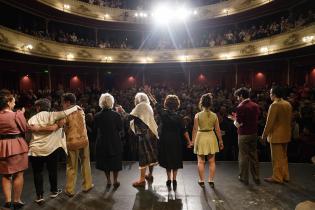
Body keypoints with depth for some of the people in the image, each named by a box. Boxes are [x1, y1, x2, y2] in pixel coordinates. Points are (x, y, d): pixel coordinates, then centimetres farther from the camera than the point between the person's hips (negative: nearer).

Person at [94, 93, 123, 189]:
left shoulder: (97, 116, -11)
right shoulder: (116, 115, -15)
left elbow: (95, 131, -1)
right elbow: (120, 129, -6)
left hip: (102, 143, 1)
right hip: (115, 142, -1)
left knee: (105, 162, 17)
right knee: (115, 162, 15)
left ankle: (108, 181, 26)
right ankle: (115, 181, 24)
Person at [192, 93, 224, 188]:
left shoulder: (198, 115, -10)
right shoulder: (214, 115, -3)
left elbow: (195, 129, -10)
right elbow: (218, 130, 0)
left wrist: (193, 140, -3)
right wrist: (220, 141, 10)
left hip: (201, 137, -2)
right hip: (211, 138, 2)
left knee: (201, 161, 10)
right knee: (212, 161, 13)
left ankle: (202, 181, 19)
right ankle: (211, 181, 20)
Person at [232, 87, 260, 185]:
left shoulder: (240, 107, -18)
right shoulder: (256, 106, 2)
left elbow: (238, 125, -18)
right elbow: (255, 119, 12)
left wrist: (235, 119, 2)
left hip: (244, 135, -6)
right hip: (254, 133, 6)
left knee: (243, 156, 7)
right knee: (254, 156, 16)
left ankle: (244, 178, 19)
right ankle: (256, 178, 26)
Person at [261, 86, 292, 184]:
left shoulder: (274, 105, -19)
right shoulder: (288, 104, 5)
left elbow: (269, 122, -19)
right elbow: (289, 120, 10)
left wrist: (264, 135, -11)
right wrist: (287, 130, 19)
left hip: (276, 135, -8)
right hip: (286, 135, 8)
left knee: (277, 158, 3)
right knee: (283, 156, 19)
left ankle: (277, 177, 13)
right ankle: (285, 176, 28)